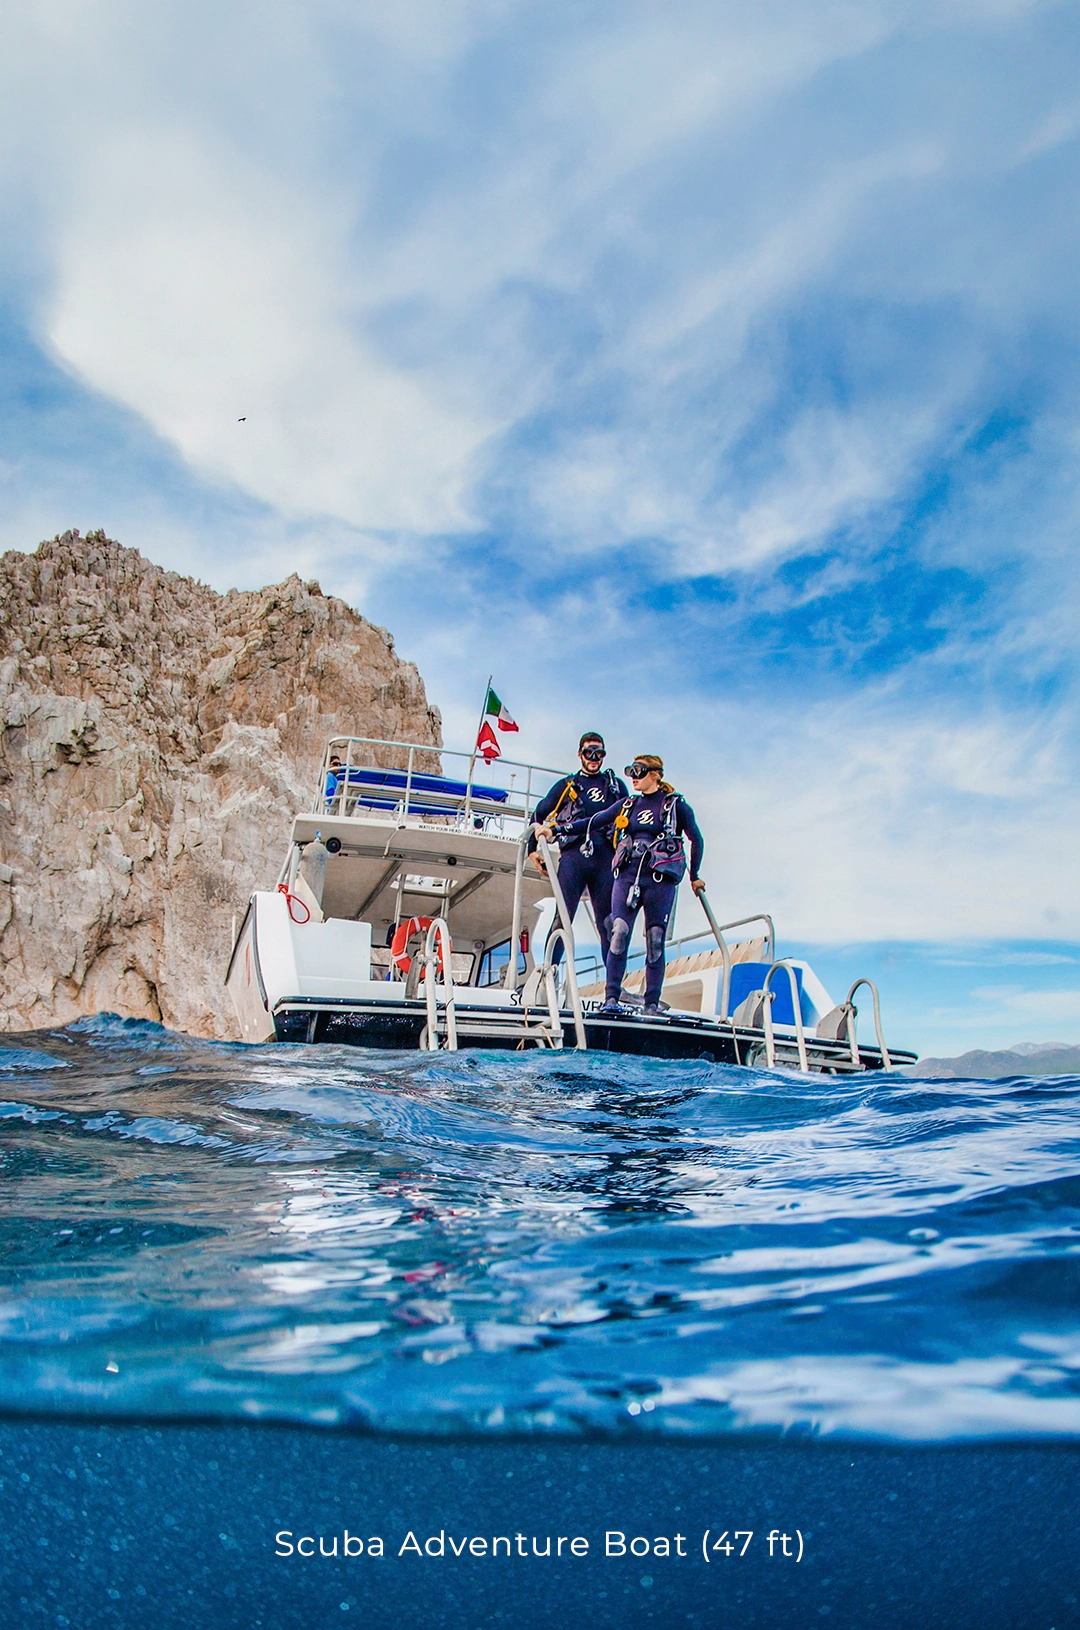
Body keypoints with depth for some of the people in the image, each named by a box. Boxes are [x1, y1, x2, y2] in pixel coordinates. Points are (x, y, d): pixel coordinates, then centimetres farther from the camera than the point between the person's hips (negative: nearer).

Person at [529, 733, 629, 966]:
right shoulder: (567, 785, 17)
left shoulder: (616, 785, 20)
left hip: (605, 859, 1)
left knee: (608, 922, 1)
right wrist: (533, 848, 9)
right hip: (573, 857, -1)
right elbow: (539, 815, 19)